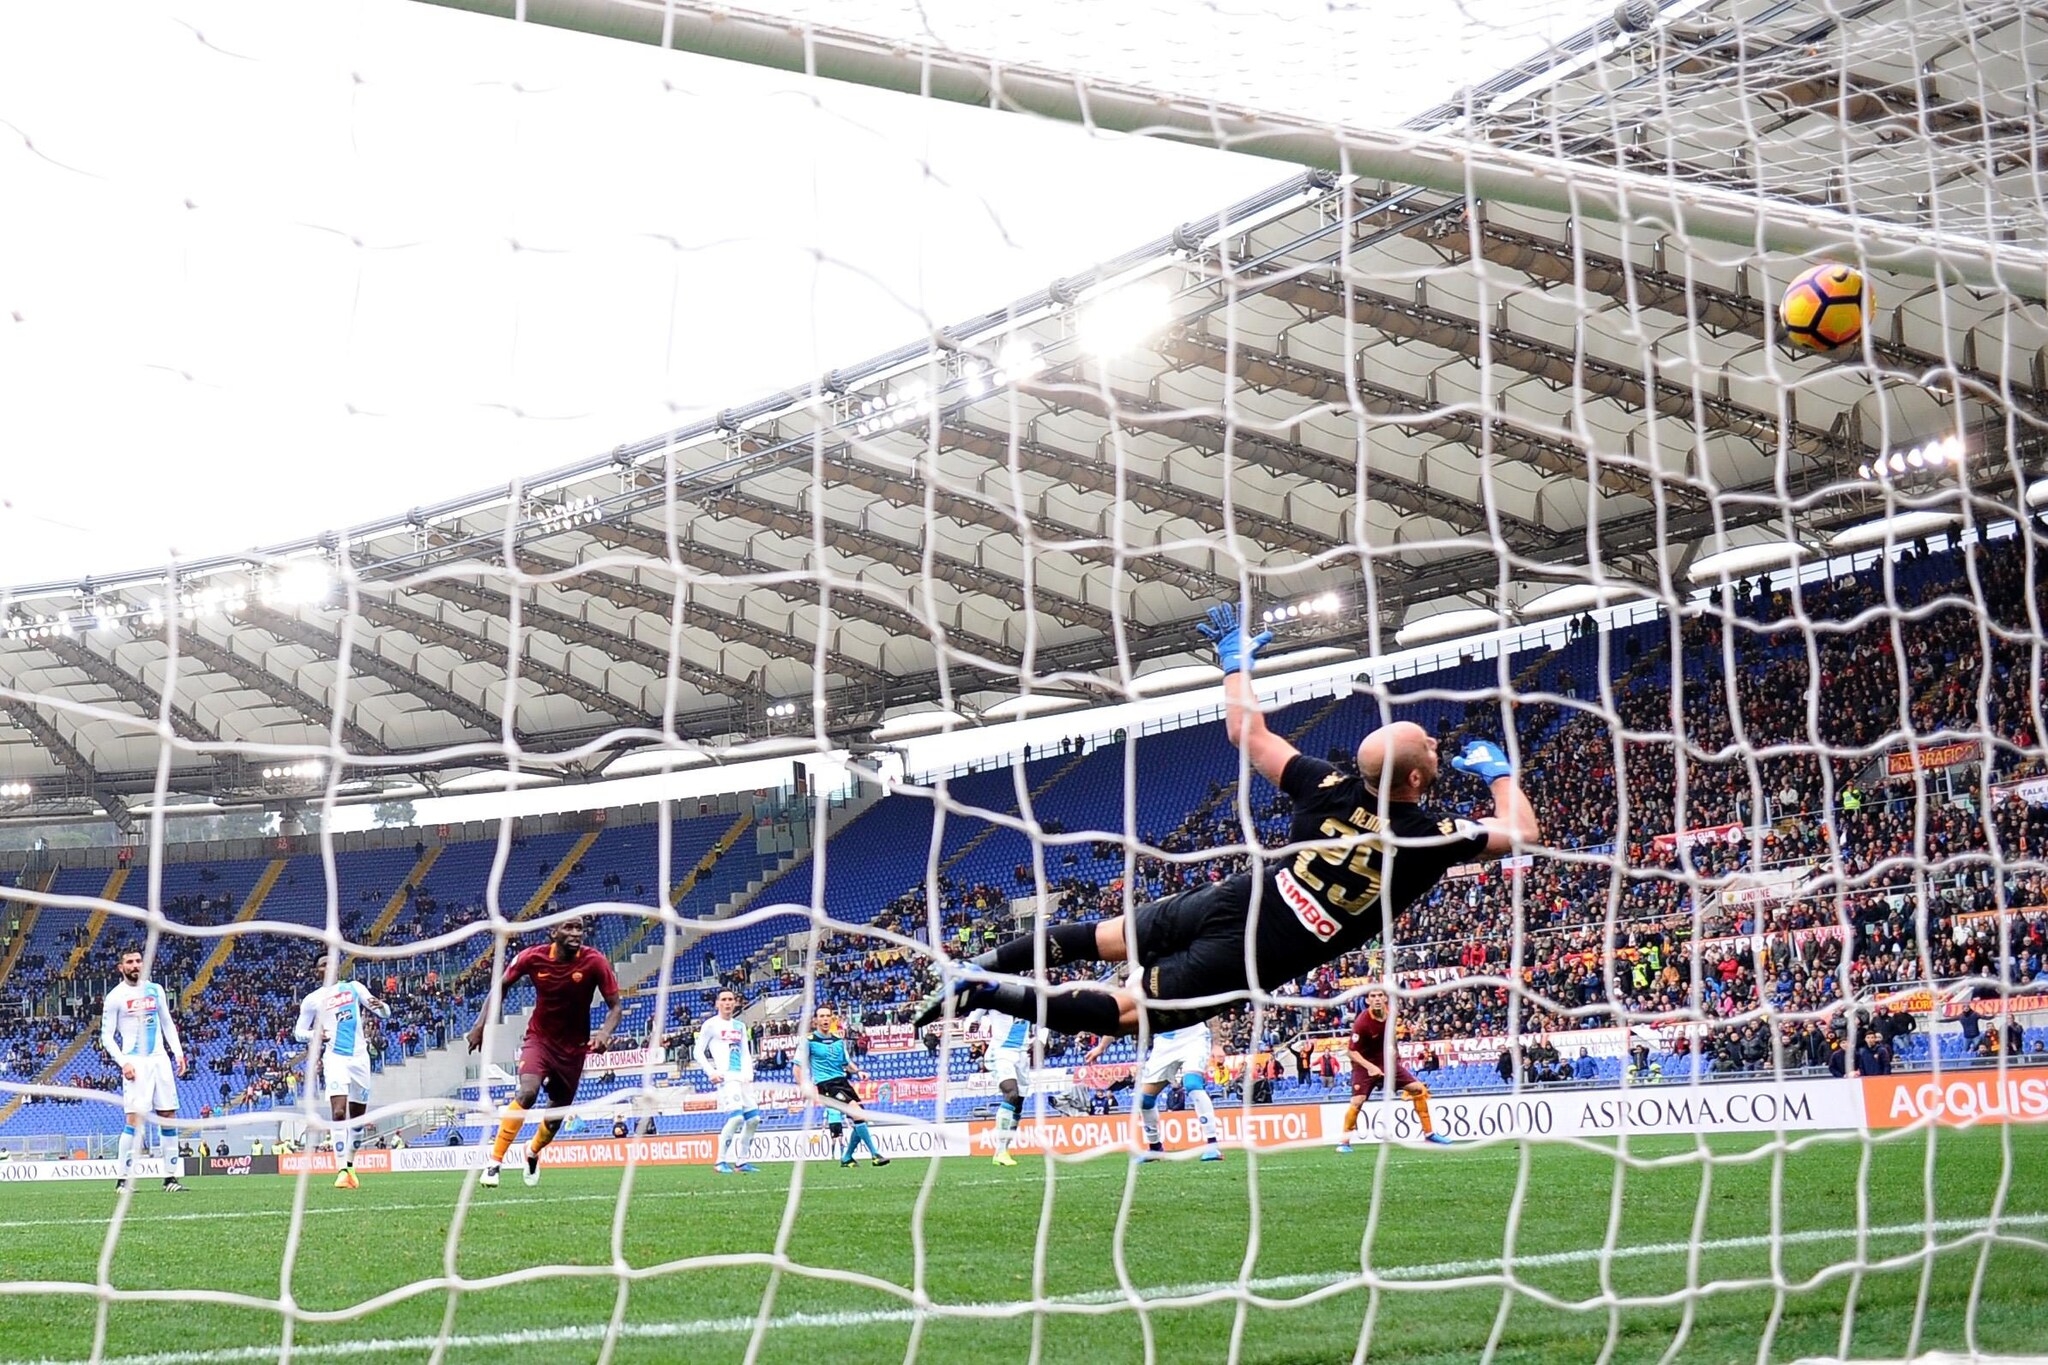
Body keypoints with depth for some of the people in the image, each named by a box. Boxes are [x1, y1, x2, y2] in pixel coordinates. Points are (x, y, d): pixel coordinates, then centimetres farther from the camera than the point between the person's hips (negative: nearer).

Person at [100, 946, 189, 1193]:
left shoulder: (155, 990, 12)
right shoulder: (115, 997, -2)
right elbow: (106, 1036, -2)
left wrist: (178, 1052, 8)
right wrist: (123, 1063, -14)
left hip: (160, 1059, 5)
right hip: (135, 1063, -5)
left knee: (169, 1116, 3)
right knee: (135, 1119, -13)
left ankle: (171, 1177, 8)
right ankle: (124, 1179, -6)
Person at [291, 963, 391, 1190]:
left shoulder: (354, 987, 11)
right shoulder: (312, 1000, 5)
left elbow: (385, 1013, 9)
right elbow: (298, 1031, 10)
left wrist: (381, 1006, -15)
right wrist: (314, 1035, -12)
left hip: (359, 1058, 4)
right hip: (335, 1058, -4)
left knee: (358, 1116, 10)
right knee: (339, 1113, -20)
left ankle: (349, 1165, 25)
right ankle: (341, 1171, -23)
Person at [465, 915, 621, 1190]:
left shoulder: (594, 962, -19)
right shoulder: (533, 957, -16)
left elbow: (615, 1006, -14)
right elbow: (502, 986, 1)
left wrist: (605, 1033, -34)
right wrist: (481, 1024, -6)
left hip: (573, 1048, 1)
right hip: (539, 1038, -1)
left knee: (557, 1115, 11)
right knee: (527, 1093, -28)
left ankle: (533, 1152, 46)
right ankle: (494, 1162, -17)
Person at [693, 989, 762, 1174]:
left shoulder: (740, 1026, 20)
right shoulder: (711, 1025, 2)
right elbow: (698, 1052, 2)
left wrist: (749, 1074, 7)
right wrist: (711, 1072, -10)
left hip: (742, 1078, 7)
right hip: (726, 1077, -7)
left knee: (753, 1118, 4)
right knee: (736, 1116, -21)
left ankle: (742, 1161, 16)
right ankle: (721, 1162, -12)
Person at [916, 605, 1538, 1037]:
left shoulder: (1331, 787, -2)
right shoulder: (1428, 836, -12)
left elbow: (1249, 734, 8)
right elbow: (1519, 832, 3)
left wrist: (1235, 659, 25)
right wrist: (1498, 769, 21)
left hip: (1226, 902, 4)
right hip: (1253, 958, -4)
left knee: (1110, 936, 24)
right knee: (1130, 1007, -2)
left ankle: (985, 965, 15)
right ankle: (984, 992, -16)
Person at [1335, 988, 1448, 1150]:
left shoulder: (1390, 1011, -9)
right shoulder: (1361, 1023, -27)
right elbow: (1353, 1052, -21)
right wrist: (1370, 1067, -33)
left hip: (1388, 1062, 6)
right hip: (1365, 1064, -6)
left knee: (1418, 1089, 0)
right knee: (1357, 1102, -19)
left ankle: (1429, 1133, 12)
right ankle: (1344, 1141, 0)